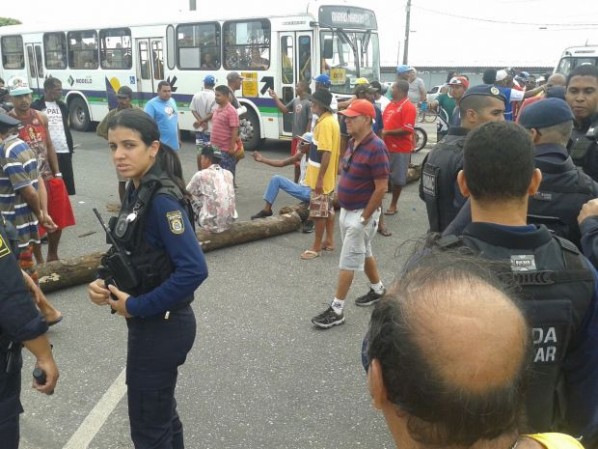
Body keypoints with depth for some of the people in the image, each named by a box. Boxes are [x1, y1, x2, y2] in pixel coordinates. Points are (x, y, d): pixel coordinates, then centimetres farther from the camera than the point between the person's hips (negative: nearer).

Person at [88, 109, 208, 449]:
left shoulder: (162, 199, -23)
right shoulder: (137, 190, 5)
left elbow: (194, 269, -31)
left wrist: (137, 306, -20)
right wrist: (108, 286, -3)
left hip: (161, 327, -9)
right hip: (151, 323, 9)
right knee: (161, 414, 25)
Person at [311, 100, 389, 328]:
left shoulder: (376, 147, -22)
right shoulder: (353, 142, 5)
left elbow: (381, 188, -23)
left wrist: (364, 217, -19)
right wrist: (345, 209, 15)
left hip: (361, 214, -9)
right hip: (346, 210, 9)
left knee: (348, 261, -3)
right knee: (364, 253, 22)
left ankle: (337, 310, 5)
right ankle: (378, 290, 41)